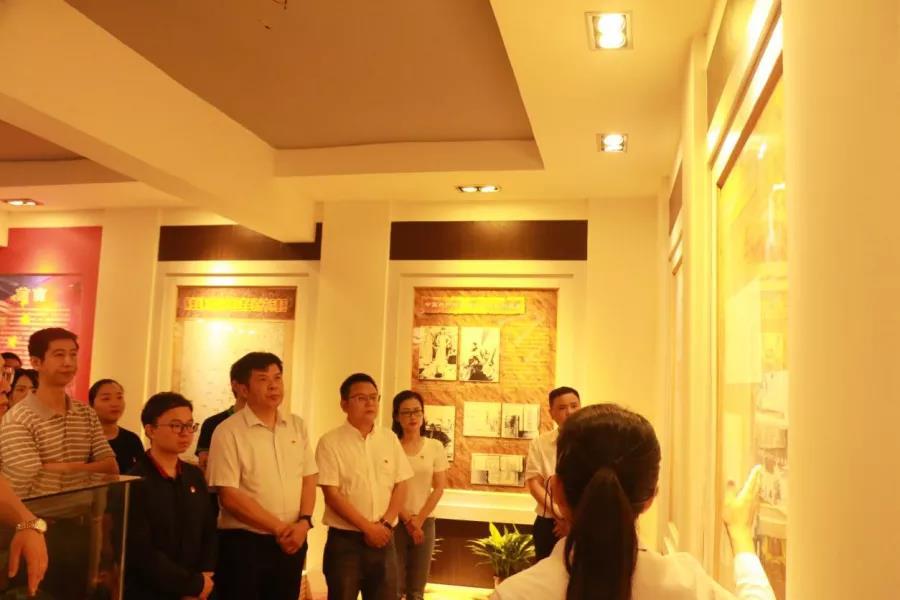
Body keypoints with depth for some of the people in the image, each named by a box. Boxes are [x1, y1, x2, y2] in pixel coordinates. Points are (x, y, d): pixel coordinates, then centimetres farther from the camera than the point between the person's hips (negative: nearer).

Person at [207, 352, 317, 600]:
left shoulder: (297, 426, 6)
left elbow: (308, 479, 8)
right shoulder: (228, 432, -9)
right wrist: (279, 528, -13)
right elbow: (229, 497, -13)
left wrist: (303, 522, -9)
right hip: (244, 542, -5)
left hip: (291, 542, 5)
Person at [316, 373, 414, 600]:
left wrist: (385, 524, -8)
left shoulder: (390, 438, 6)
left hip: (383, 539, 4)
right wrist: (368, 527, -14)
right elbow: (332, 495, -12)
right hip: (344, 540, -4)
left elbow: (401, 486, 5)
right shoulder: (331, 442, -8)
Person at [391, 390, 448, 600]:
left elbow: (439, 488, 1)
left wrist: (418, 521, -7)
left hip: (425, 522, 2)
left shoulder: (435, 447, 3)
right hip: (396, 522, -2)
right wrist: (407, 520, -11)